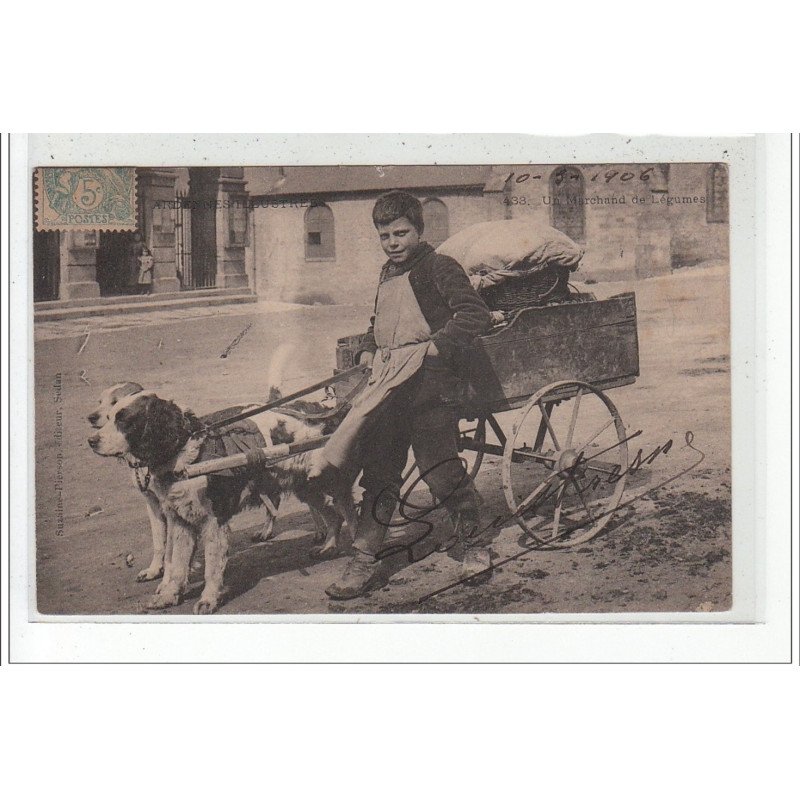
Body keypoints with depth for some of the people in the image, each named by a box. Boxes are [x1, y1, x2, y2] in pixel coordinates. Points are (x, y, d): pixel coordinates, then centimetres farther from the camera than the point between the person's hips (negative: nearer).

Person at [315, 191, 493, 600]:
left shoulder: (439, 268, -4)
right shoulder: (387, 275, 20)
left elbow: (477, 315, -14)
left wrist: (439, 343, -18)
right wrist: (368, 350, 18)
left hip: (430, 384, -7)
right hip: (388, 383, 7)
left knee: (442, 471, -3)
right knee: (378, 474, 7)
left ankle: (473, 546, 18)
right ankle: (366, 560, 12)